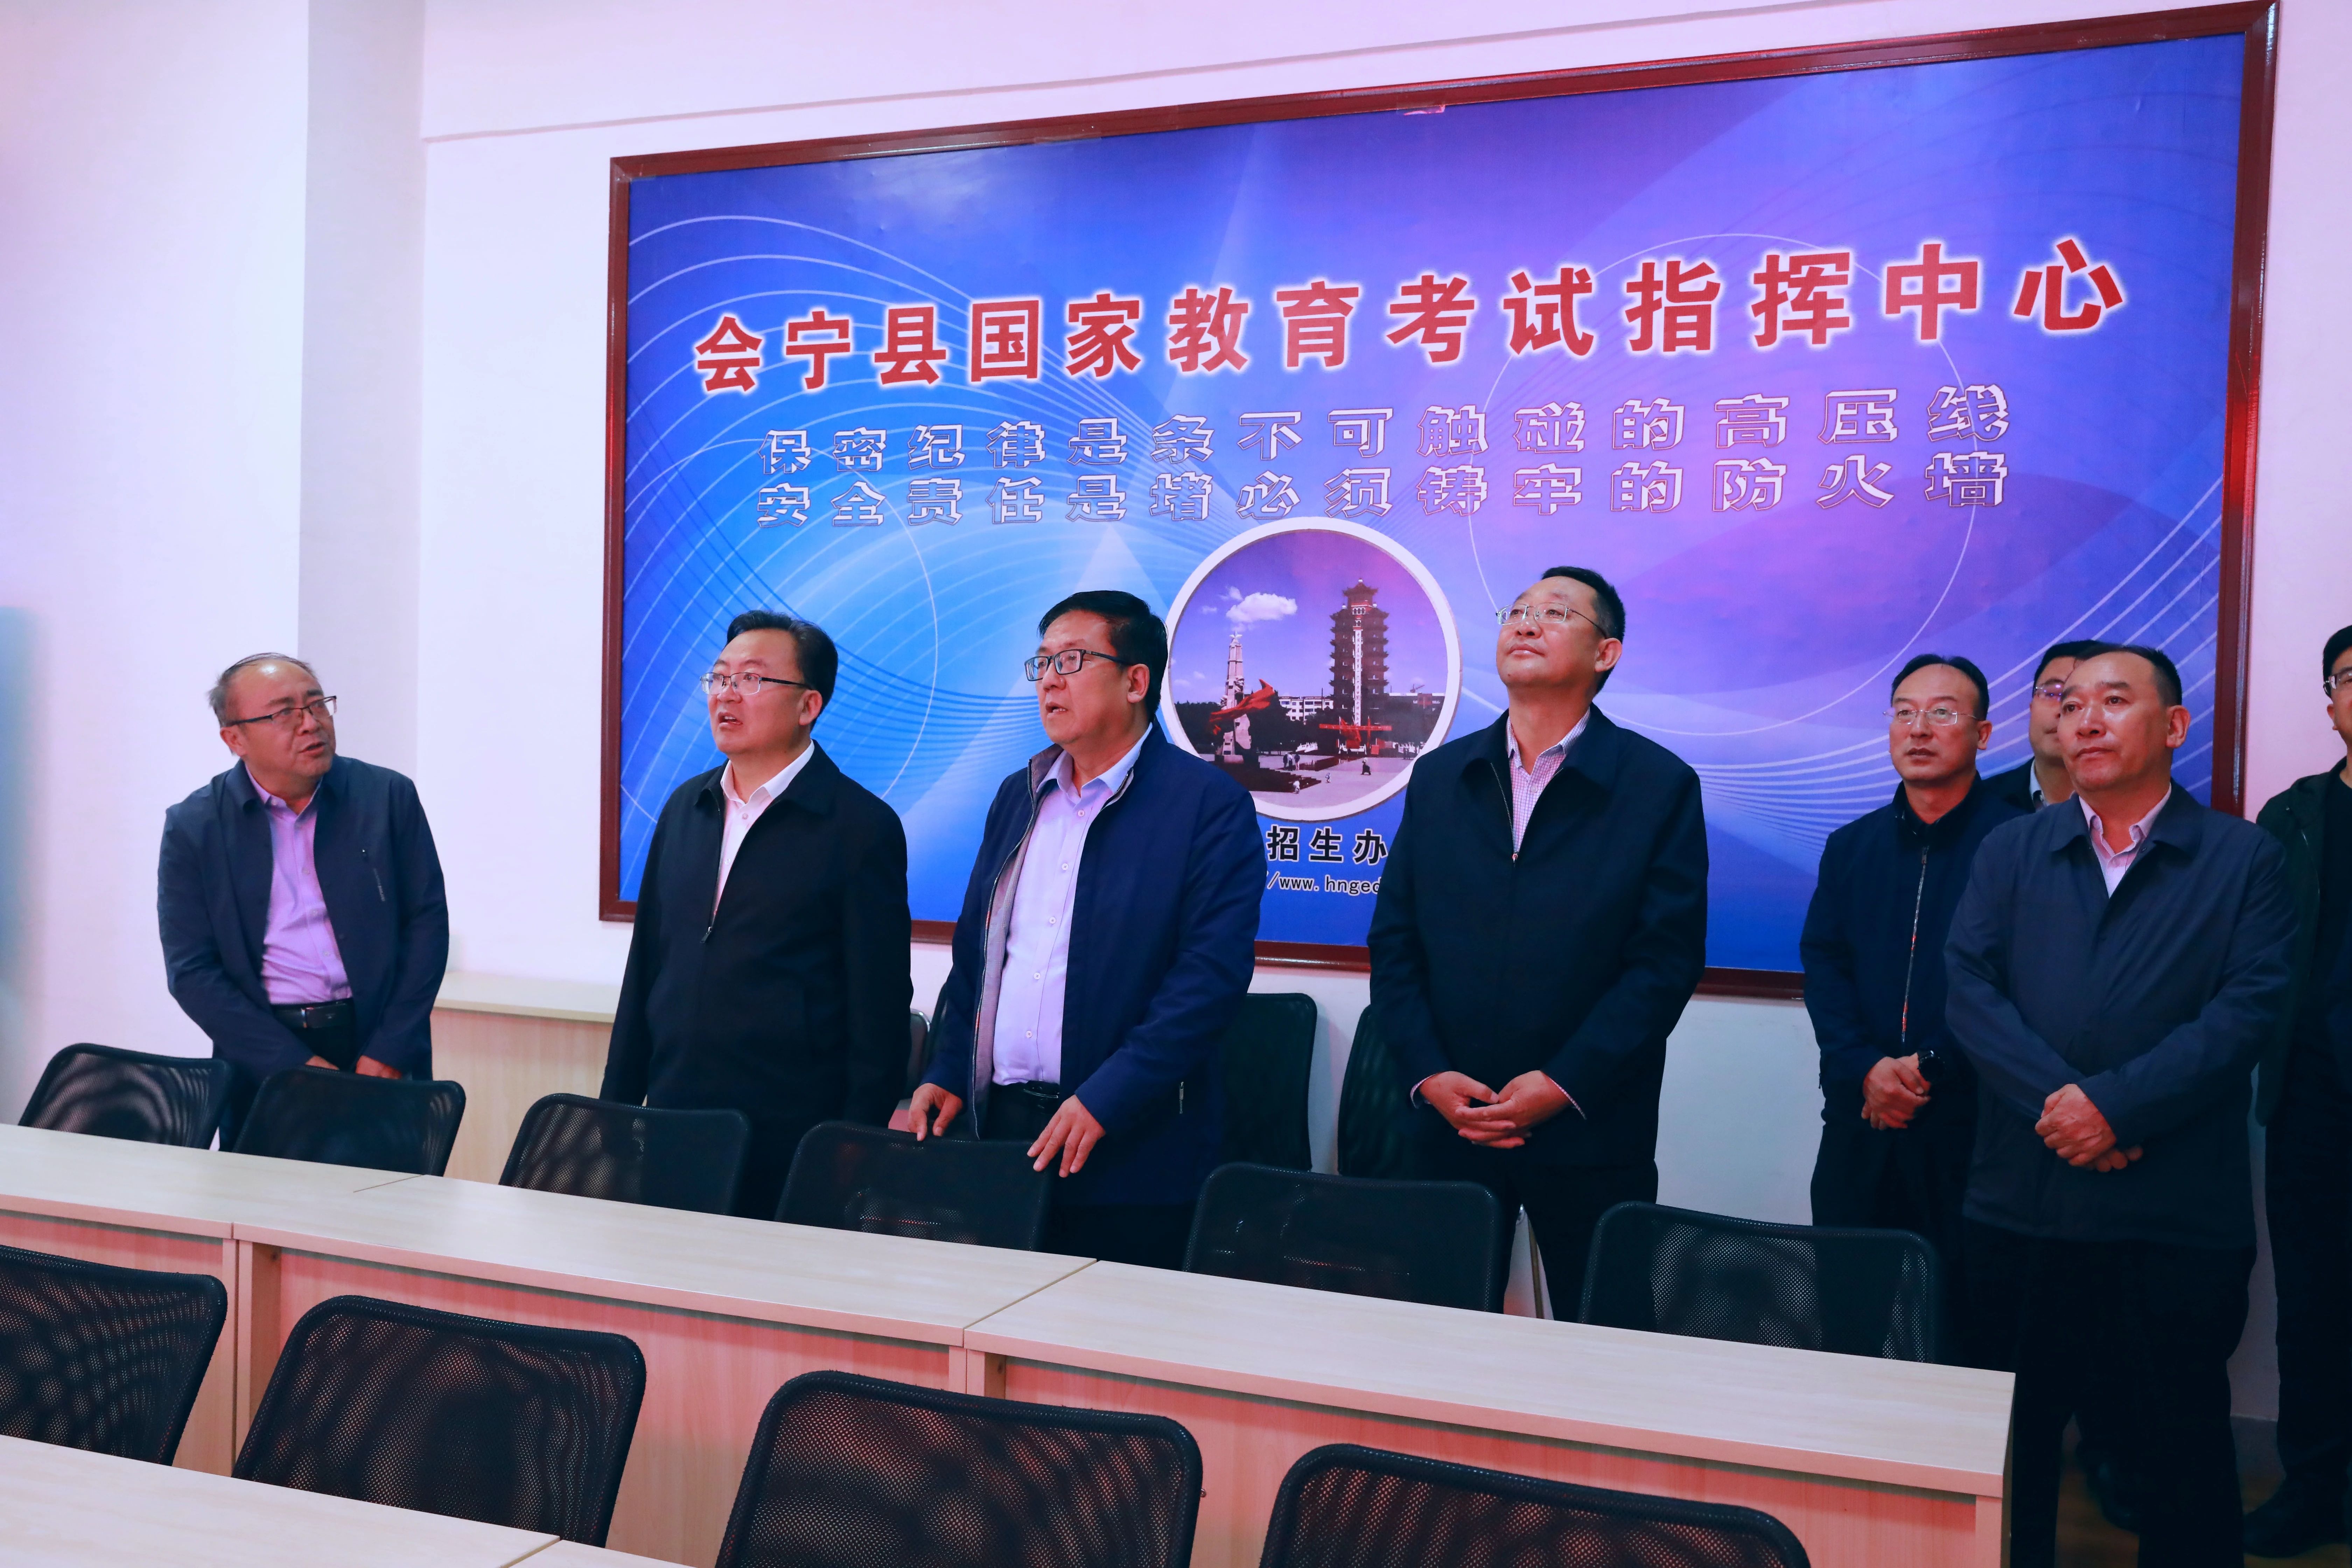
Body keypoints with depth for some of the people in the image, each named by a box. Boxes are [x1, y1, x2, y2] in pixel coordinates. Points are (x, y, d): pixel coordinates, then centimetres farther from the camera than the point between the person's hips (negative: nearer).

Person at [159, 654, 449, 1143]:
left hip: (382, 1052, 0)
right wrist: (298, 1064, -10)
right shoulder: (193, 827, 3)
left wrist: (388, 1052, -8)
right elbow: (192, 972, 0)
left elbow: (427, 922, 3)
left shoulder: (388, 796, 4)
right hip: (264, 1063, 0)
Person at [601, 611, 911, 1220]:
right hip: (670, 1127, 5)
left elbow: (879, 1011, -6)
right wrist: (616, 1109, 13)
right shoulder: (686, 807, 12)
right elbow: (645, 967, 16)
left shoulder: (862, 826, -5)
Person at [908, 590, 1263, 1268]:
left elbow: (1214, 972, -15)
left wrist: (1105, 1099, -20)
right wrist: (947, 1076, 7)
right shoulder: (1018, 795, 14)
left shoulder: (1209, 802, -7)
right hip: (1000, 1124, 6)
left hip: (1130, 1154, -5)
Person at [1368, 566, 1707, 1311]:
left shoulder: (1660, 785, -2)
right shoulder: (1440, 776, 8)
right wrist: (1428, 1073, -5)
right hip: (1450, 1126, 3)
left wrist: (1564, 1085, -14)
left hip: (1590, 1132, -2)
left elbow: (1668, 960, -7)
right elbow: (1393, 940, 7)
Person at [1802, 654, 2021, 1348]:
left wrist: (1931, 1069, -14)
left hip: (1968, 1126, -4)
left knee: (1964, 1329, 2)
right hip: (1860, 1121, 4)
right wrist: (1867, 1068, -9)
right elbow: (1822, 966, 6)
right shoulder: (1852, 846, 13)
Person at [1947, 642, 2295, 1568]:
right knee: (2011, 1440, 13)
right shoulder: (2011, 851, 9)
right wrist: (2054, 1100, -15)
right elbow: (1968, 987, -1)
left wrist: (2115, 1104, -18)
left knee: (2183, 1451, 9)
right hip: (2020, 1206, 2)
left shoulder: (2245, 859, 2)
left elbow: (2249, 1008, -9)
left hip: (2178, 1217, -2)